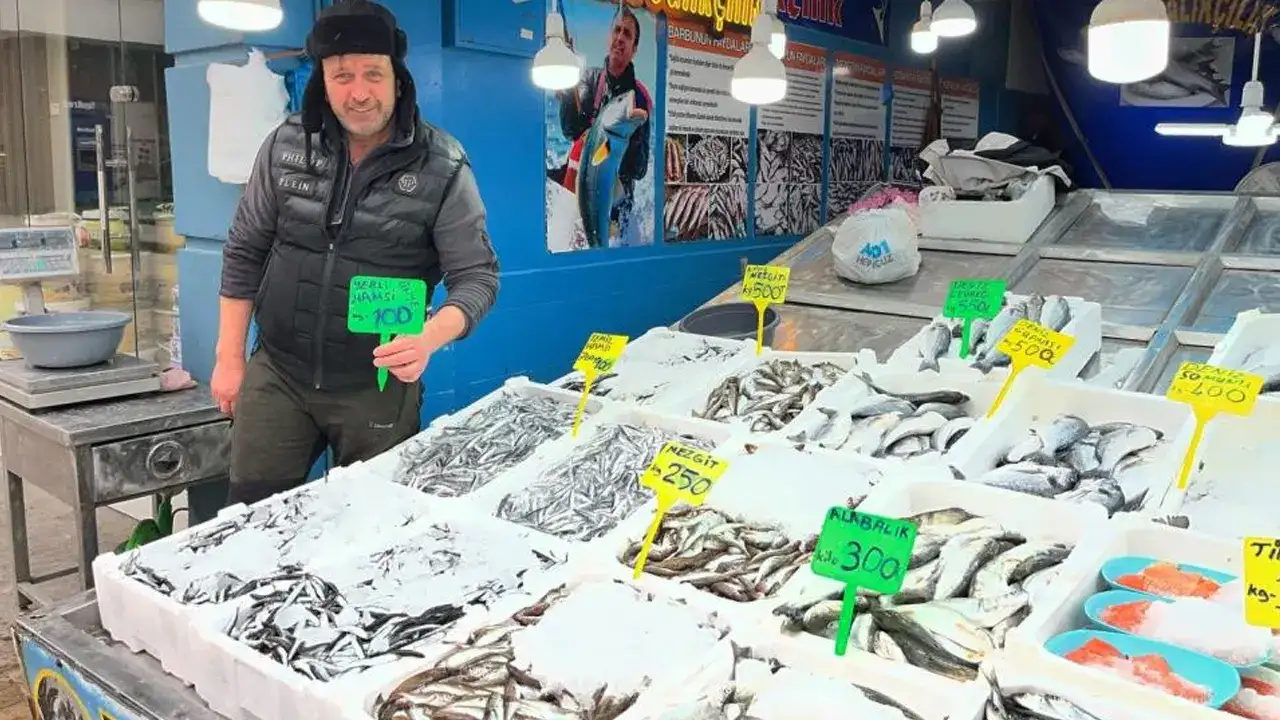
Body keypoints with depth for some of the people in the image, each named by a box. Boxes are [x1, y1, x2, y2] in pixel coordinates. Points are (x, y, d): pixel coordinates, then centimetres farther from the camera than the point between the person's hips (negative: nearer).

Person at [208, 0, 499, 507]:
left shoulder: (442, 167, -10)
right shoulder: (286, 145, 0)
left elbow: (477, 276, -9)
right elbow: (245, 253, 8)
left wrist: (430, 338, -29)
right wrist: (229, 358, 7)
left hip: (379, 386, -2)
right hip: (276, 373, 3)